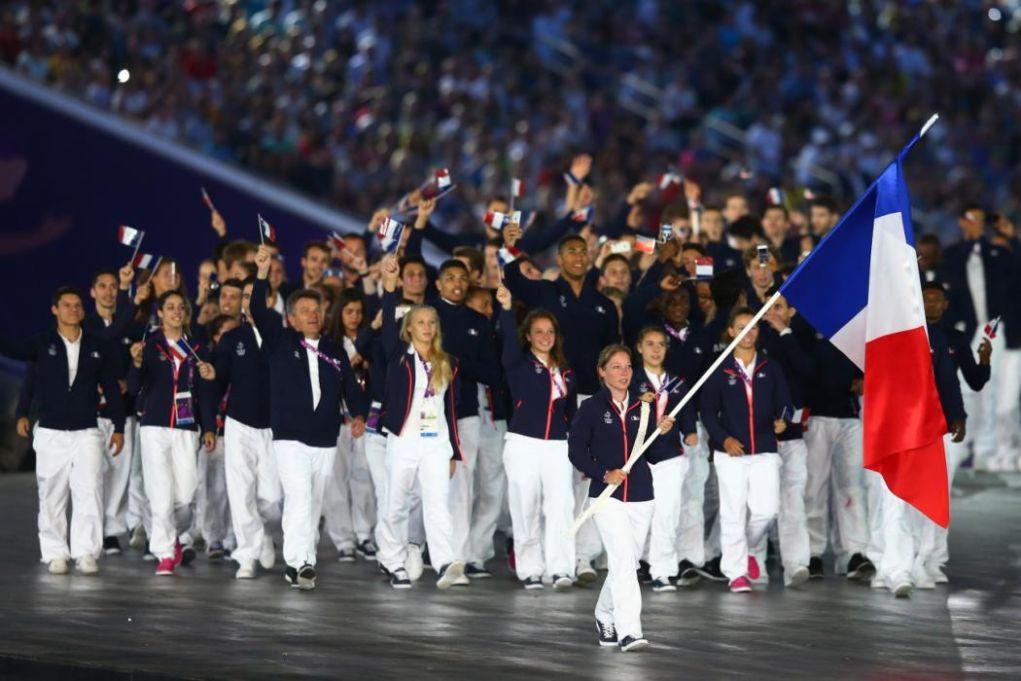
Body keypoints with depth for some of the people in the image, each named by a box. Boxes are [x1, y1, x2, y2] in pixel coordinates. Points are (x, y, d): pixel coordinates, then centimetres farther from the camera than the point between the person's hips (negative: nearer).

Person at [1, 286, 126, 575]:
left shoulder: (99, 347, 7)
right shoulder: (42, 344, 2)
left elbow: (111, 389, 9)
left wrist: (118, 428, 7)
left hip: (87, 432, 0)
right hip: (51, 432, 0)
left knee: (89, 493, -8)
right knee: (51, 496, 1)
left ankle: (86, 552, -4)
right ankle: (55, 554, 8)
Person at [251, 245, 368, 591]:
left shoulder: (335, 351, 13)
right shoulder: (281, 342, 3)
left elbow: (351, 386, 12)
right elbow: (259, 312, -9)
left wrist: (359, 414, -6)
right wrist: (262, 273, -20)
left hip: (326, 441, 4)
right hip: (290, 438, -4)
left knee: (314, 505, 8)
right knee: (299, 499, -19)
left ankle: (298, 562, 17)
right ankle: (302, 563, -24)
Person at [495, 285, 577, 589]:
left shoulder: (565, 372, 15)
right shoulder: (519, 364, 3)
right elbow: (510, 338, -16)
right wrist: (506, 308, -35)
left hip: (558, 447, 2)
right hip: (523, 445, -2)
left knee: (561, 505, -12)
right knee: (526, 509, -1)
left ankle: (560, 568, -17)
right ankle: (530, 570, 6)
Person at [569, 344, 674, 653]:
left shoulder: (643, 409, 10)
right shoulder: (591, 408, -2)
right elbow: (576, 451, -2)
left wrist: (661, 432, -8)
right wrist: (603, 474, -14)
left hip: (641, 497, 5)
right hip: (607, 498, -5)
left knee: (627, 563, 11)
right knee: (623, 560, -16)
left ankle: (604, 616, 34)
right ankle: (628, 631, -20)